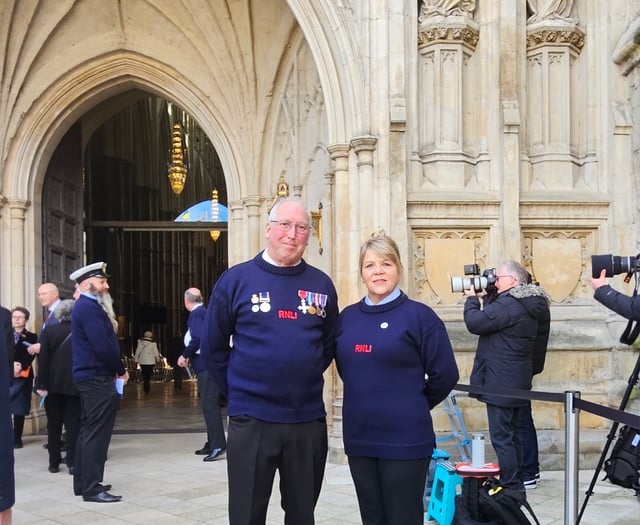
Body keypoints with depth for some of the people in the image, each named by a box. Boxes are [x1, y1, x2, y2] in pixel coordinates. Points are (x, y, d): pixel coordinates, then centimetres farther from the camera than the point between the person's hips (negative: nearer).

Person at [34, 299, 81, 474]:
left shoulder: (49, 331, -5)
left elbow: (43, 359, -9)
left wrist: (41, 384, -7)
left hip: (53, 384, 1)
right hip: (74, 385, 0)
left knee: (54, 424, 11)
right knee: (73, 424, 4)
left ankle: (54, 462, 14)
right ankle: (72, 463, 0)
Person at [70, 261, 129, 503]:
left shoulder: (86, 306, 16)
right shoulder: (89, 307, -17)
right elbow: (103, 347, -22)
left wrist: (115, 370, 8)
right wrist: (121, 371, -9)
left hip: (90, 377, 11)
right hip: (97, 378, -11)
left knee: (88, 431, 15)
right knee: (97, 433, -7)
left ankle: (83, 483, 22)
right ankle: (92, 488, -2)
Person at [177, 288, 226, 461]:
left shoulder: (196, 314, -10)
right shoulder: (205, 312, 19)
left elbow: (197, 338, -24)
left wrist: (185, 355, -12)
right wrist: (190, 356, 23)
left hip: (206, 365, -10)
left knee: (209, 405, -11)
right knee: (209, 405, 14)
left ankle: (218, 446, -14)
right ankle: (212, 444, 21)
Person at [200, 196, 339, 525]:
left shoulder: (321, 285, 4)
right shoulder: (236, 280, -4)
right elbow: (213, 347, 2)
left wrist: (305, 381, 8)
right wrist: (237, 391, 2)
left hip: (309, 420, 3)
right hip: (251, 419, -2)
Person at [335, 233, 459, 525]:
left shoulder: (419, 315, -8)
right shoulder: (348, 317, 7)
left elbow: (445, 375, -5)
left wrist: (414, 407, 5)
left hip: (405, 441, -5)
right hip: (359, 438, 5)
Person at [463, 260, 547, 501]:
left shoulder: (508, 305, -20)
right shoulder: (528, 305, 12)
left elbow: (475, 323, -19)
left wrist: (472, 298, -3)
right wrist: (484, 299, 10)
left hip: (501, 383, -10)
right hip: (519, 382, 10)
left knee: (501, 437, -4)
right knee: (513, 434, 17)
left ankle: (512, 490, -1)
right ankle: (516, 486, 25)